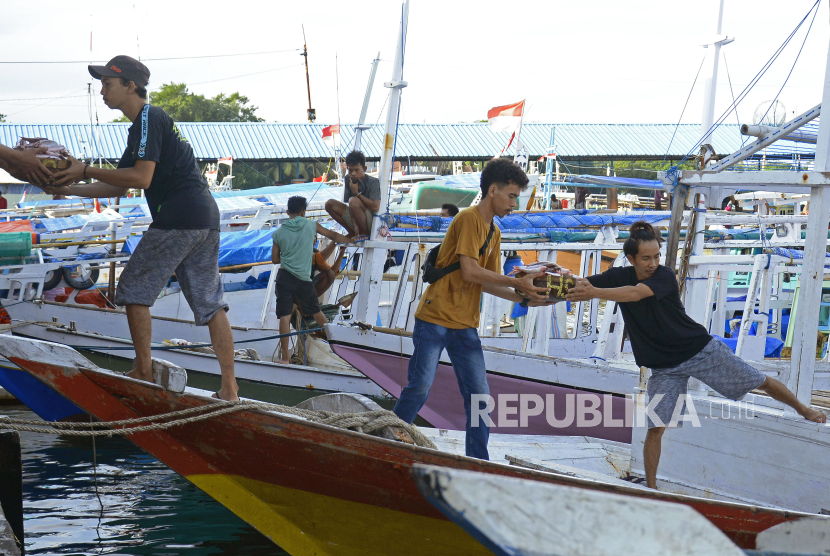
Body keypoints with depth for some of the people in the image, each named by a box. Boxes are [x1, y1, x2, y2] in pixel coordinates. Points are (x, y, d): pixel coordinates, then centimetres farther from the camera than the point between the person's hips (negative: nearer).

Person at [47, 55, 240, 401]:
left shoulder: (149, 119, -6)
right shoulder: (144, 124, 25)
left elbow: (140, 178, -18)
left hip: (178, 219, -10)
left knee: (134, 290, 1)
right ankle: (229, 388, 6)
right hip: (206, 219, 10)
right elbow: (118, 186, 24)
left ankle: (143, 373, 5)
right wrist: (70, 189, 16)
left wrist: (85, 171, -11)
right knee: (209, 302, 8)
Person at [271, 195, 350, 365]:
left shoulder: (278, 233, 2)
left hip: (284, 276, 0)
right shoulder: (311, 225, 2)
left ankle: (285, 357, -8)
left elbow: (274, 259, 9)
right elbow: (333, 235, 15)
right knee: (316, 311, 20)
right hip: (303, 278, 0)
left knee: (284, 316, -4)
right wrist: (351, 240, 30)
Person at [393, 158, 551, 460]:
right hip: (435, 319, -8)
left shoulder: (494, 232, 15)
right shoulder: (468, 218, -11)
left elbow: (487, 283, 11)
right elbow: (469, 272, -20)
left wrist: (523, 297, -3)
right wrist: (517, 282, -15)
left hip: (465, 326, 8)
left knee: (479, 397, 3)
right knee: (419, 388, -8)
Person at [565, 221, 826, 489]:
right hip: (664, 367, 2)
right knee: (655, 429, -8)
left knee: (760, 382, 7)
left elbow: (635, 293, -38)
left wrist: (595, 293, -46)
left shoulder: (665, 276, -19)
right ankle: (651, 489, 7)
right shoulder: (618, 276, -7)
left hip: (701, 349, -2)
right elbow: (579, 286, -15)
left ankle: (802, 409, 34)